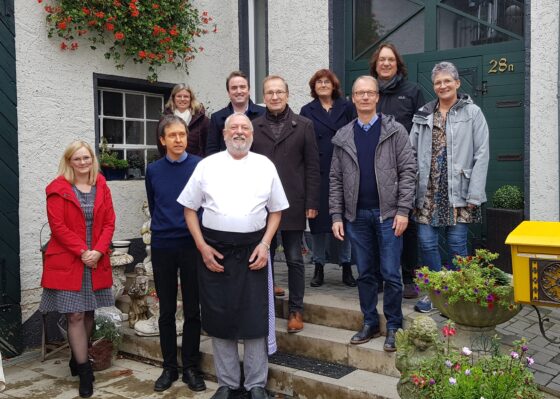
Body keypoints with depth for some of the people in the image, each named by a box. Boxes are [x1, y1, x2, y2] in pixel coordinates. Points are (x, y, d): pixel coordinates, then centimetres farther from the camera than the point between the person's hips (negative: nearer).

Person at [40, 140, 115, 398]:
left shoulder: (101, 187, 8)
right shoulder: (58, 188, -4)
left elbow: (109, 223, 5)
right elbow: (57, 226, -10)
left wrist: (98, 251, -10)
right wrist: (82, 252, -16)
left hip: (96, 262, 4)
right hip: (67, 262, -4)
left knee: (89, 313, 10)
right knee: (75, 315, -4)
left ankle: (77, 359, 28)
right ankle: (84, 371, 5)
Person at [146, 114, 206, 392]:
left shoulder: (200, 166, -5)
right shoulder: (153, 170, 3)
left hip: (192, 245, -2)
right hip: (162, 247, 2)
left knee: (192, 310, 6)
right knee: (166, 311, 9)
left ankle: (191, 367, 19)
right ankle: (169, 367, 22)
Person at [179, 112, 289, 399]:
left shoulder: (265, 165, 7)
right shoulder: (207, 165, 5)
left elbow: (276, 209, 9)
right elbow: (190, 208, 6)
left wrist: (265, 244, -3)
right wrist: (202, 246, -3)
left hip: (252, 251, 0)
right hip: (214, 251, 0)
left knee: (255, 319, 3)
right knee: (220, 318, 7)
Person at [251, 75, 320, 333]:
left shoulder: (304, 126, 3)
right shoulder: (253, 127, 7)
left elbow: (312, 167, 0)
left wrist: (312, 203, -5)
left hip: (293, 205, -1)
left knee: (295, 260, 6)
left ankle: (296, 310, 19)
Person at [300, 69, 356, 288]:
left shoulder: (346, 107, 8)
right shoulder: (307, 111, 8)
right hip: (317, 173, 0)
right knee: (318, 218, 2)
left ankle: (346, 265, 16)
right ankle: (319, 266, 15)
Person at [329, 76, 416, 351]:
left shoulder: (395, 131, 1)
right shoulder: (343, 138, 10)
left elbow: (407, 171, -4)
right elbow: (336, 179, 9)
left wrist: (403, 210, -11)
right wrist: (336, 216, 3)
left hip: (387, 213, -3)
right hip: (356, 215, 3)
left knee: (391, 274, 0)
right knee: (365, 273, 11)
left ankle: (393, 327, 14)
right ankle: (370, 323, 24)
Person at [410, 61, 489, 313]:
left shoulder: (472, 113, 1)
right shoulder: (423, 115, 11)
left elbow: (482, 155, -4)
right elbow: (411, 152, 8)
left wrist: (474, 194, -10)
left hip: (458, 191, -3)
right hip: (429, 191, 3)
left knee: (457, 243, 2)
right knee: (426, 241, 3)